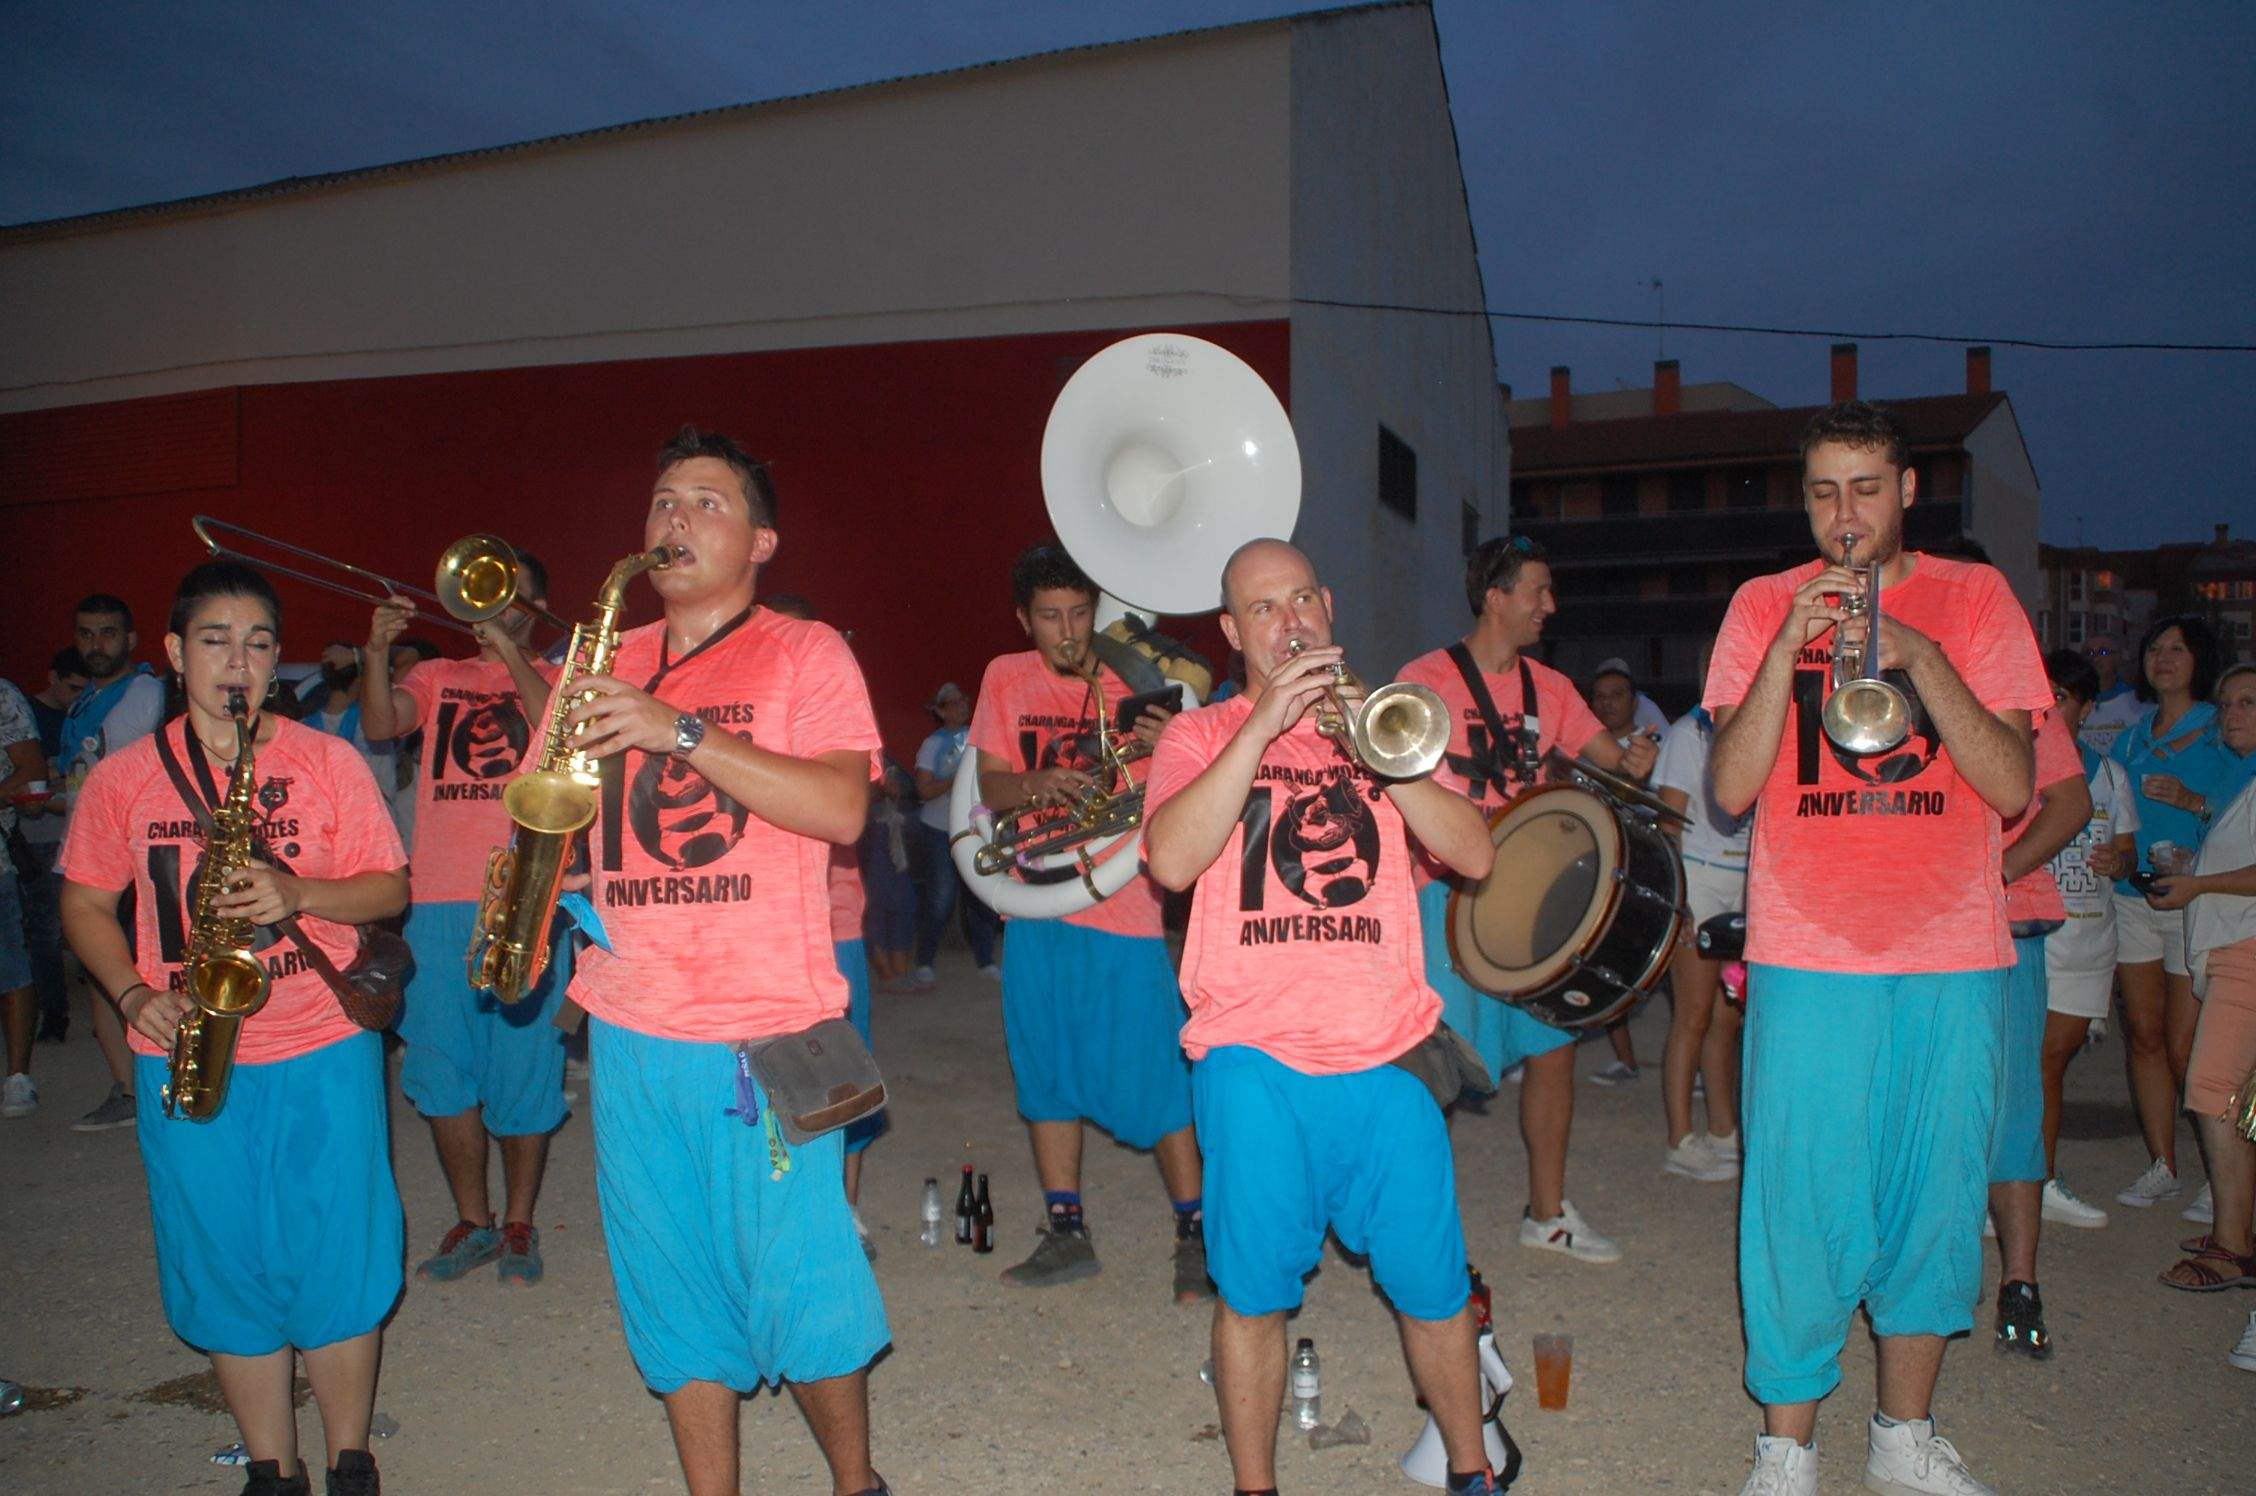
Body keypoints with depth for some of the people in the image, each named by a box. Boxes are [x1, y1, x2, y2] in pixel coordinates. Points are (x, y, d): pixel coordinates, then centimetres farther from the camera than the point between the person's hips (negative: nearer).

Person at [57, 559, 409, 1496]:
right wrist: (134, 994, -6)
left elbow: (390, 888, 1)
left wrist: (299, 893, -17)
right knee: (225, 1269, 9)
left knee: (338, 1260, 3)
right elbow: (85, 902, 11)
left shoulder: (327, 760, 1)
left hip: (324, 1052, -1)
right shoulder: (122, 778, 5)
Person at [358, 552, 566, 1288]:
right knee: (441, 1071, 8)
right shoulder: (438, 677, 15)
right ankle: (471, 1222, 23)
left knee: (524, 1072, 2)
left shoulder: (556, 678, 8)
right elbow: (380, 725, -1)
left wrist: (508, 649, -18)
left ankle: (519, 1224, 18)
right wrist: (375, 653, -16)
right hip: (438, 901, 3)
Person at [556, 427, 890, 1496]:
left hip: (767, 1026, -4)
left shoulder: (805, 653, 1)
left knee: (800, 1286, 0)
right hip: (630, 1027, 4)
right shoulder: (606, 666, 15)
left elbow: (841, 808, -14)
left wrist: (683, 731, -20)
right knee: (671, 1289, 11)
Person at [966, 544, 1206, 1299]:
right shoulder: (1006, 679, 6)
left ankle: (1197, 1234, 9)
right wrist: (1036, 785, -22)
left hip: (1124, 906, -3)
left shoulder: (1134, 683, -1)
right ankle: (1066, 1234, 25)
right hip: (1038, 909, 3)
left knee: (1156, 1076, -3)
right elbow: (990, 783, 0)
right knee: (1048, 1072, 11)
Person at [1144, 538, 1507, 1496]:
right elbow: (1171, 861, -14)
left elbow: (1476, 856, 1)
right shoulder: (1201, 735, 6)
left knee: (1434, 1285, 10)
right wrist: (1265, 724, -16)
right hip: (1256, 1062, -2)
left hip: (1388, 1057, 2)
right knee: (1254, 1293, 5)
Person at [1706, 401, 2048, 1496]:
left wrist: (1918, 657, -16)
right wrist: (1789, 647, -16)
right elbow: (1731, 789, -6)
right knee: (1801, 1201, 1)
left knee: (1937, 1198, 10)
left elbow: (2014, 788, -4)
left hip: (1954, 958, 2)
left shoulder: (1975, 598, 6)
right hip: (1808, 956, -1)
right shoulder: (1763, 607, 4)